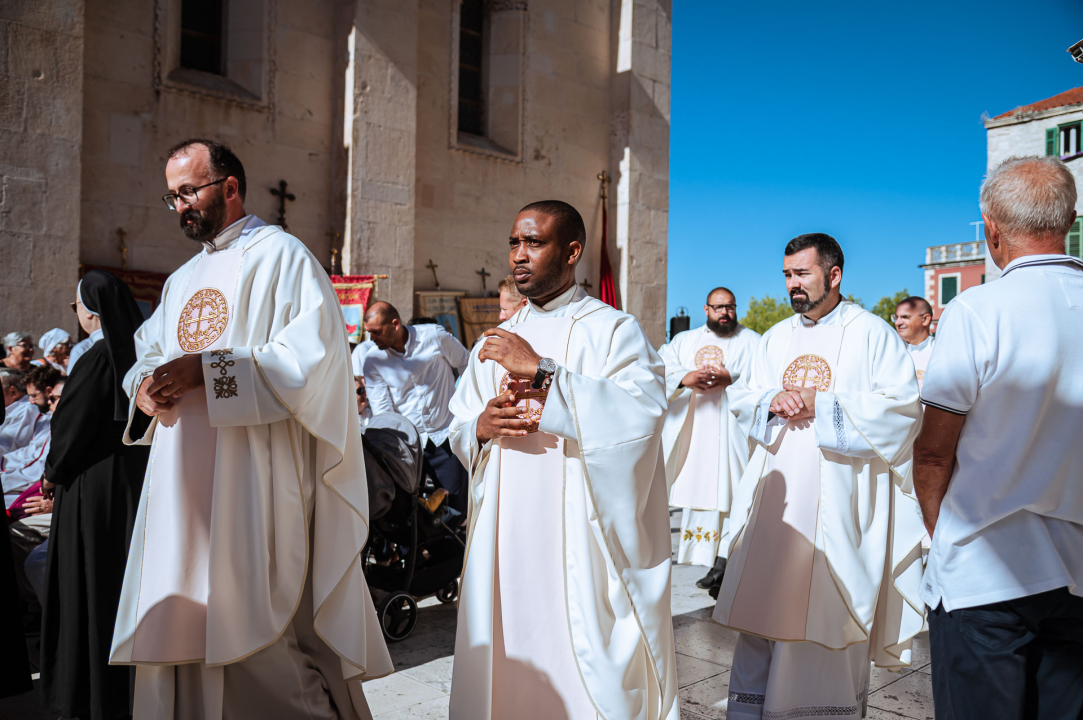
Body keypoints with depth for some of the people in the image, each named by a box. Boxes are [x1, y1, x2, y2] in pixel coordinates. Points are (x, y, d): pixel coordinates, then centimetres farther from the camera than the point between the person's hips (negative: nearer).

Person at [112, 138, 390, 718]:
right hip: (182, 487, 8)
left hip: (254, 480, -8)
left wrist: (207, 370, -19)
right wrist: (143, 383, 0)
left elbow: (310, 357, -17)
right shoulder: (184, 278, 21)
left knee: (253, 628, -3)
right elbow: (148, 351, 23)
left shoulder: (281, 256, -4)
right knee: (179, 623, 12)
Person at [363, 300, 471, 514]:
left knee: (458, 506, 2)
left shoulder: (435, 336, -7)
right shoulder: (373, 361, -2)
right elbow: (382, 414, -6)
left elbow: (468, 367, 7)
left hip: (446, 438, -1)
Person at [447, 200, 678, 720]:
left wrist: (541, 371, -21)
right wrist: (483, 426, -7)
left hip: (581, 541, -5)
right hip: (506, 537, 5)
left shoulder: (613, 331, -3)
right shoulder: (497, 342, 15)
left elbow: (642, 413, -20)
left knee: (587, 666, 1)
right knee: (508, 652, 11)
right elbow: (458, 432, 16)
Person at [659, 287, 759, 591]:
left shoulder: (752, 342, 11)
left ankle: (723, 562, -5)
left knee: (729, 493, -7)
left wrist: (731, 379, -21)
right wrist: (685, 378, -19)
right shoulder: (683, 341, 18)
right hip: (691, 434, 3)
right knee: (698, 491, 2)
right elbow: (659, 369, 2)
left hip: (731, 436, -2)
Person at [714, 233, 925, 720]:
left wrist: (821, 405, -13)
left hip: (839, 497, -4)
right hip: (776, 496, 5)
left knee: (832, 605, 1)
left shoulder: (872, 333, 0)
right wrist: (772, 401, -7)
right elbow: (740, 398, 15)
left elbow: (903, 407, -9)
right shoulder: (776, 337, 15)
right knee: (762, 597, 6)